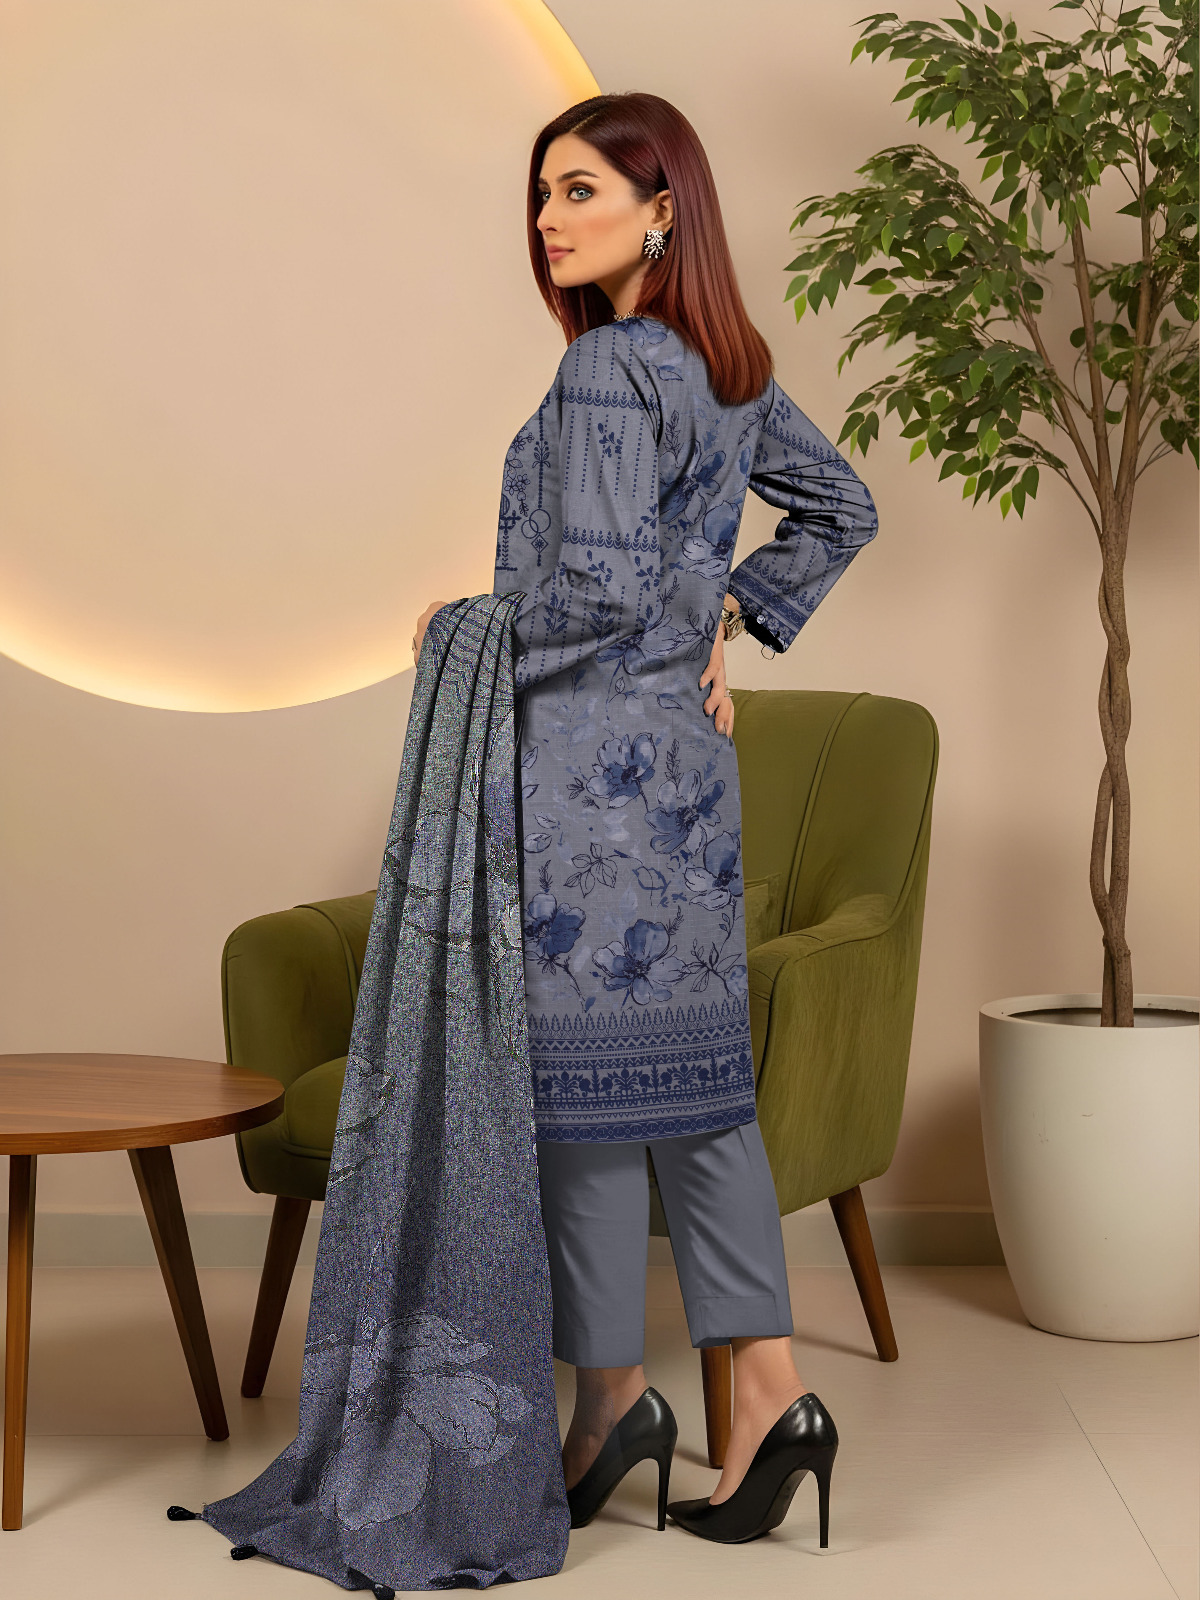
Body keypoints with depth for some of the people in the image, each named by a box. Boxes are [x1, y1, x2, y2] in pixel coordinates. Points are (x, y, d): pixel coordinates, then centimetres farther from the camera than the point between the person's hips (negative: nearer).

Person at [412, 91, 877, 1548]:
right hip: (682, 748, 9)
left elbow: (602, 587, -21)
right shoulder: (729, 367, 12)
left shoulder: (608, 368, -15)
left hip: (590, 750, -9)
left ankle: (611, 1389, 12)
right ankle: (767, 1390, 10)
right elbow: (840, 509, 23)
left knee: (584, 1062, 1)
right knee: (692, 1062, 10)